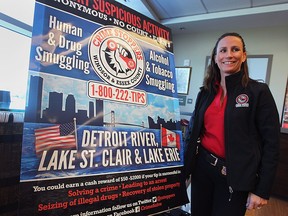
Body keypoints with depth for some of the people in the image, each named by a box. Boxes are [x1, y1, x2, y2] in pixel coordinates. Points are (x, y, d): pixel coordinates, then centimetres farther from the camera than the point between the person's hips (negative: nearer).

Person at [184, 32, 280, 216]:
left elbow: (271, 143, -8)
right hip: (202, 166, 4)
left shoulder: (259, 92, -7)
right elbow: (193, 131, 8)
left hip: (236, 175, -4)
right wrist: (185, 167, 6)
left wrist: (262, 190, -10)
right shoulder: (206, 92, 5)